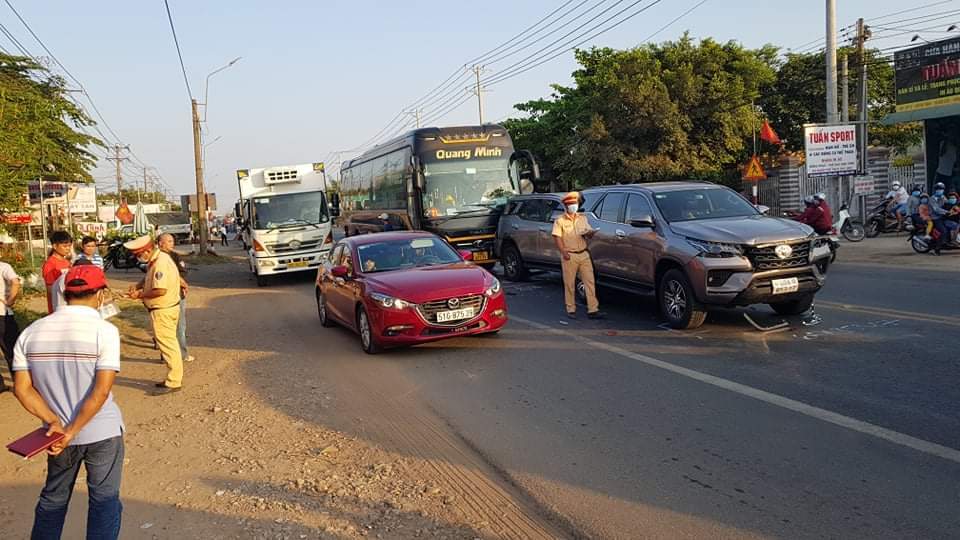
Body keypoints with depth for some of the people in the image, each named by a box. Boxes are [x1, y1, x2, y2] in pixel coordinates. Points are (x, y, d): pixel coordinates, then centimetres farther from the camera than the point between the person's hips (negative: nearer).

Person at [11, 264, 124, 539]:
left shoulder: (32, 331, -2)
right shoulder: (105, 331, -15)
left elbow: (22, 388, -4)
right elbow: (101, 391, -21)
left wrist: (54, 422, -7)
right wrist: (71, 431, -15)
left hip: (57, 433, 4)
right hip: (103, 433, -4)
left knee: (53, 498, 23)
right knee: (104, 500, 10)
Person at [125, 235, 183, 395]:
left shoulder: (161, 263, -23)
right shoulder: (154, 261, 9)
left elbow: (161, 290, -29)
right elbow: (148, 277, 24)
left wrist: (140, 295, -16)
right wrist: (137, 286, 4)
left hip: (164, 311, -10)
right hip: (163, 309, 10)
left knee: (168, 345, -3)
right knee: (170, 344, 17)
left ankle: (173, 383, 4)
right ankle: (174, 378, 27)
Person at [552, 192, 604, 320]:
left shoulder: (582, 218, 15)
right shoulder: (560, 221, -1)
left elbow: (588, 233, 19)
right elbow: (557, 238, -8)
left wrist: (590, 234, -6)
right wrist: (564, 252, -20)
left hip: (583, 254, 4)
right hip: (569, 256, -4)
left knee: (590, 282, -1)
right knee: (569, 284, 1)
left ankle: (593, 310, 0)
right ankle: (571, 310, 11)